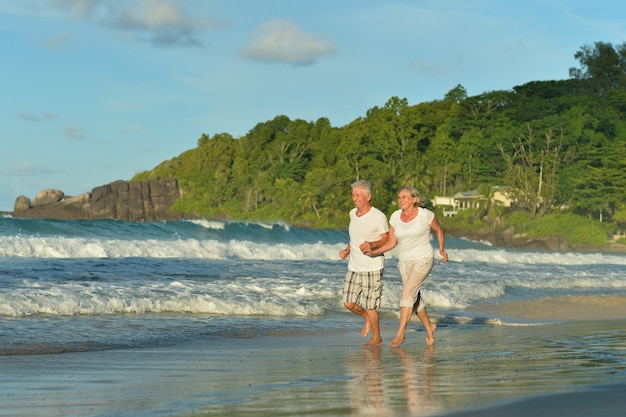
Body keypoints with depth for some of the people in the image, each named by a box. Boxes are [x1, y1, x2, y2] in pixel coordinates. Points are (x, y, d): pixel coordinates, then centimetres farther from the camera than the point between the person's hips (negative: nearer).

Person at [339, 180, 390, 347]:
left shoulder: (379, 217, -14)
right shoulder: (353, 213, 6)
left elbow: (388, 240, -9)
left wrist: (373, 244, -27)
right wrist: (347, 250, 6)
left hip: (372, 268, -6)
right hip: (354, 267, 6)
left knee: (369, 306, -2)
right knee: (349, 303, 3)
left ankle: (376, 338, 18)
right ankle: (368, 319, 32)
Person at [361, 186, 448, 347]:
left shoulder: (426, 215, -11)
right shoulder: (395, 217, 0)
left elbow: (439, 230, 8)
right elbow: (391, 243, 2)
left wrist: (441, 249, 0)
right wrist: (373, 252, -10)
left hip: (423, 259, -6)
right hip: (405, 261, 6)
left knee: (408, 293, -20)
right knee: (415, 299, 14)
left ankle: (400, 334, -19)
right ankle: (429, 328, 37)